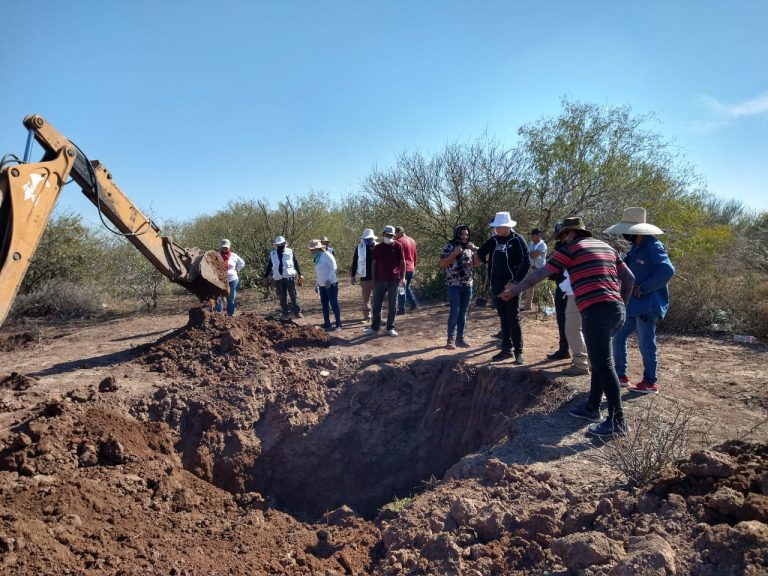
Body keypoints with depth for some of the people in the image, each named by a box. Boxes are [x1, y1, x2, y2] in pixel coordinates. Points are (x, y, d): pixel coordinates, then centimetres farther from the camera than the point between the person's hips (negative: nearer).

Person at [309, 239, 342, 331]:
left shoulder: (326, 255, -11)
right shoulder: (317, 258, 14)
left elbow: (333, 267, -18)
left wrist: (328, 279, -23)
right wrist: (316, 285, 17)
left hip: (331, 284, -8)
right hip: (322, 285, 8)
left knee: (334, 304, -3)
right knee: (324, 305, 10)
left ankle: (338, 325, 3)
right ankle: (327, 324, 17)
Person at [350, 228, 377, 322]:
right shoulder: (359, 247, 1)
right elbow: (354, 262, 7)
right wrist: (353, 276, 5)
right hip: (365, 278, 1)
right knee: (366, 298, 6)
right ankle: (367, 316, 16)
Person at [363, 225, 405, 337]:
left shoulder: (398, 246, 1)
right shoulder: (377, 247, 7)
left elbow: (402, 262, 2)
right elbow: (374, 263, 9)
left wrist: (403, 277, -6)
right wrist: (374, 279, 4)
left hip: (394, 280, -2)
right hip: (380, 280, 2)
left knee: (392, 305, 4)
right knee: (376, 304, 5)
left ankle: (390, 328, 13)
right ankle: (374, 327, 14)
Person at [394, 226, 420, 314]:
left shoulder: (399, 241, -13)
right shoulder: (412, 240, 12)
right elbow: (415, 255, 17)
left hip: (403, 268, -8)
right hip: (411, 269, 8)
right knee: (407, 287, 22)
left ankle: (401, 309, 3)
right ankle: (414, 304, 15)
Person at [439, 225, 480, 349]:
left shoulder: (470, 247, 12)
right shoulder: (449, 247, -4)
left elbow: (477, 264, 9)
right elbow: (442, 264, -9)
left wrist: (475, 251, -5)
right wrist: (454, 253, -18)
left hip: (468, 285, 5)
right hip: (454, 285, -5)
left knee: (463, 313, 8)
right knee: (455, 312, -9)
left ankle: (460, 338, 15)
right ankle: (450, 339, -3)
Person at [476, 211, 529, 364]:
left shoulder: (518, 240, -8)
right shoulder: (494, 240, 8)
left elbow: (526, 262, -12)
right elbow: (481, 252, 24)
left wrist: (517, 281, -16)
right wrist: (488, 263, 13)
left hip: (511, 285, -6)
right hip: (497, 285, 6)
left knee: (513, 319, -4)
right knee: (503, 318, 11)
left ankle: (519, 352, 3)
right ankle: (507, 349, 19)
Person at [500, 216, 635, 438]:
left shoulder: (570, 249, -1)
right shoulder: (607, 247, 20)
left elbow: (540, 274, 2)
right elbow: (629, 277, 20)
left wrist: (515, 290, 13)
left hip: (596, 311, -9)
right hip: (616, 309, 9)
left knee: (603, 365, -7)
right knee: (599, 360, 18)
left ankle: (617, 421, -4)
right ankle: (592, 407, 27)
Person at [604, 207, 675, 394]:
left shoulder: (654, 248, -16)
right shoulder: (635, 248, 12)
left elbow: (667, 270, -28)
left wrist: (643, 288, -22)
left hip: (648, 305, -9)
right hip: (633, 304, 9)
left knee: (645, 344, -1)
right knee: (618, 337, 13)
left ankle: (650, 383, 14)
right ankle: (620, 375, 25)